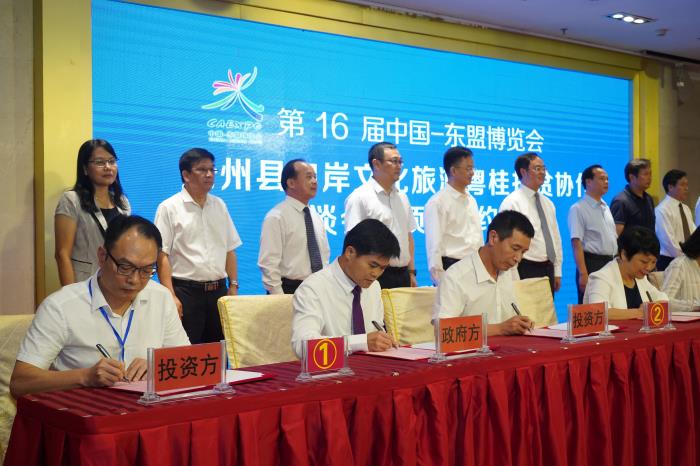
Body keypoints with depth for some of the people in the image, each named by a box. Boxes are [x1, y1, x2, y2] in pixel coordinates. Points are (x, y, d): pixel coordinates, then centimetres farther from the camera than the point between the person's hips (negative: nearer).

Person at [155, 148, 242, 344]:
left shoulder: (219, 206, 12)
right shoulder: (169, 208, -3)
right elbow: (162, 256, -8)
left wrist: (233, 286, 6)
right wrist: (171, 297, -15)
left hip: (218, 291, 5)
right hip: (185, 291, -5)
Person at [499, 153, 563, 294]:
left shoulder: (548, 203, 15)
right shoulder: (512, 203, -9)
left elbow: (556, 238, 18)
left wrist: (557, 272, 13)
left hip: (548, 270, 7)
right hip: (526, 271, -7)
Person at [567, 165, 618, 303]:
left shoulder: (605, 207, 15)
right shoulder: (578, 209, -9)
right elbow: (577, 243, -16)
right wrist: (583, 273, -22)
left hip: (610, 264, 7)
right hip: (592, 263, -7)